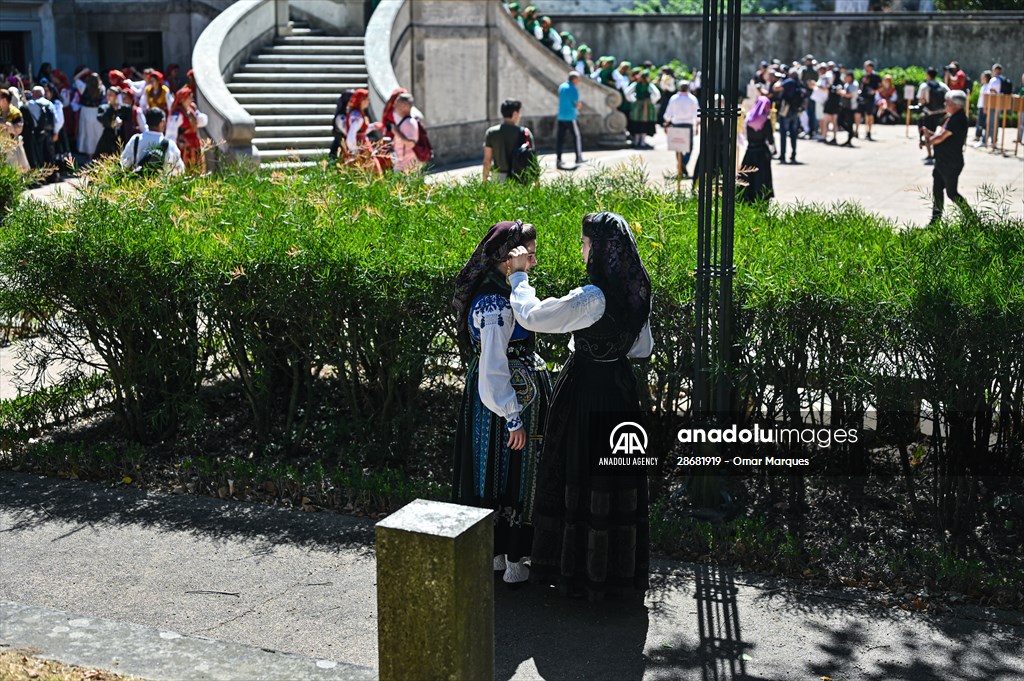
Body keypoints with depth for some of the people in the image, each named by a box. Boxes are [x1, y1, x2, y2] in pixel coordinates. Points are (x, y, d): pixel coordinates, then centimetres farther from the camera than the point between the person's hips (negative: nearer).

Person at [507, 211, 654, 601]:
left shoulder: (592, 298, -25)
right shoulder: (637, 293, 0)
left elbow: (531, 317, -20)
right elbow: (643, 348, 12)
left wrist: (519, 275, -6)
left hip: (585, 391, -8)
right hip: (622, 389, 8)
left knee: (580, 476, 6)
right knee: (617, 477, 17)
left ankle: (581, 571, 17)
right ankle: (620, 568, 30)